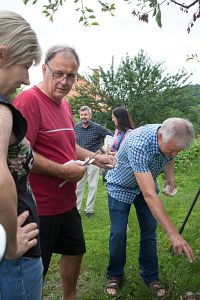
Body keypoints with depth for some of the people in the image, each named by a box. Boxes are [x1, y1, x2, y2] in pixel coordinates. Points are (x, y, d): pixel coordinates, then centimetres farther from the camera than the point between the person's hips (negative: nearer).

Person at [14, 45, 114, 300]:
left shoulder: (64, 104, 10)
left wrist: (94, 157, 10)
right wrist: (64, 171, -21)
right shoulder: (29, 100, -20)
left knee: (74, 250, 24)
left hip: (66, 201, 9)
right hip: (40, 206, -9)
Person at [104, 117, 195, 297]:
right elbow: (149, 195, -47)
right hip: (121, 186, -5)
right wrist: (173, 234, -49)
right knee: (118, 233, -4)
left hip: (147, 183, 5)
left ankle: (150, 276, 21)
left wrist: (170, 177, -3)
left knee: (149, 230, 4)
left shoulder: (170, 140, -22)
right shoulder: (138, 145, -43)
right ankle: (115, 275, 19)